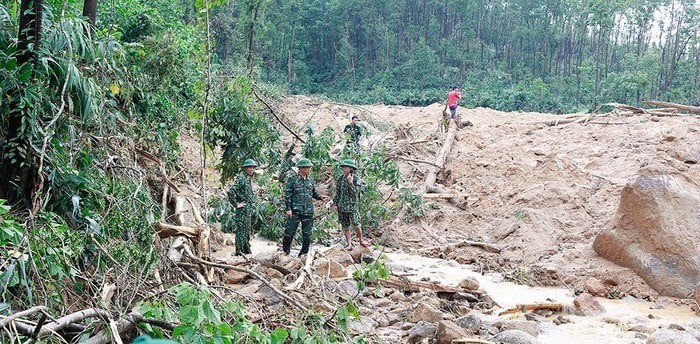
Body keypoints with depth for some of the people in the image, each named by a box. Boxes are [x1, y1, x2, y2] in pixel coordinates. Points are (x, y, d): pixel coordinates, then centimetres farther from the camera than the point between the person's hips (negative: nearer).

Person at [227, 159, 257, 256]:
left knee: (247, 231, 15)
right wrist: (236, 204, -19)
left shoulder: (248, 179, 16)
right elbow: (231, 192, -25)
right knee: (241, 230, -7)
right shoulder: (241, 178, -14)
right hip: (242, 211, -10)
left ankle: (247, 251, 23)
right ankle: (239, 251, -5)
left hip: (248, 211, 10)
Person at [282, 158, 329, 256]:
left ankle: (304, 253, 18)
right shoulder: (292, 180, -3)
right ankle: (285, 251, 16)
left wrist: (320, 197, 0)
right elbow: (287, 195, -4)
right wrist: (288, 209, -11)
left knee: (307, 234, 6)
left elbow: (314, 193, 20)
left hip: (308, 212, 4)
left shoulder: (310, 180, 11)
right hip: (295, 211, -4)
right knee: (290, 232, -2)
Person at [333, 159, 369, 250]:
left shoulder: (355, 179, -5)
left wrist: (350, 183, -24)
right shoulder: (340, 179, 9)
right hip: (342, 207, 4)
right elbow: (337, 192, 15)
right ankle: (349, 244, 13)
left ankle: (361, 240, 15)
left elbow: (355, 192, -13)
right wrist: (335, 203, 8)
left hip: (352, 206, -4)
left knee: (356, 225, -5)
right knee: (345, 227, 6)